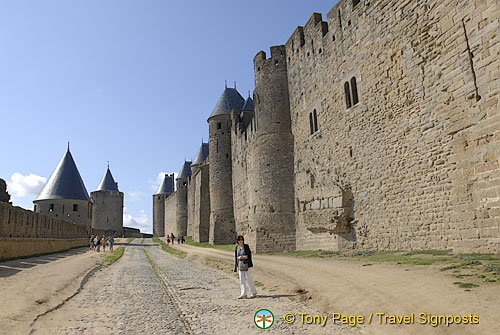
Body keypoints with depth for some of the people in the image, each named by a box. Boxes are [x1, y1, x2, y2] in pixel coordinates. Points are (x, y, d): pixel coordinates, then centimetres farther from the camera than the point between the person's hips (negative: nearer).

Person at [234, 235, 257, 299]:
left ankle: (254, 293, 16)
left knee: (248, 278, 1)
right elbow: (236, 257, 13)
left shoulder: (246, 247, -8)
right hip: (240, 265, 5)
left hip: (246, 265, -5)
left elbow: (249, 256, -11)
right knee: (242, 280, 0)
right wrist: (236, 266, 12)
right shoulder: (237, 248, 7)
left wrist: (242, 257, -21)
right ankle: (244, 294, 2)